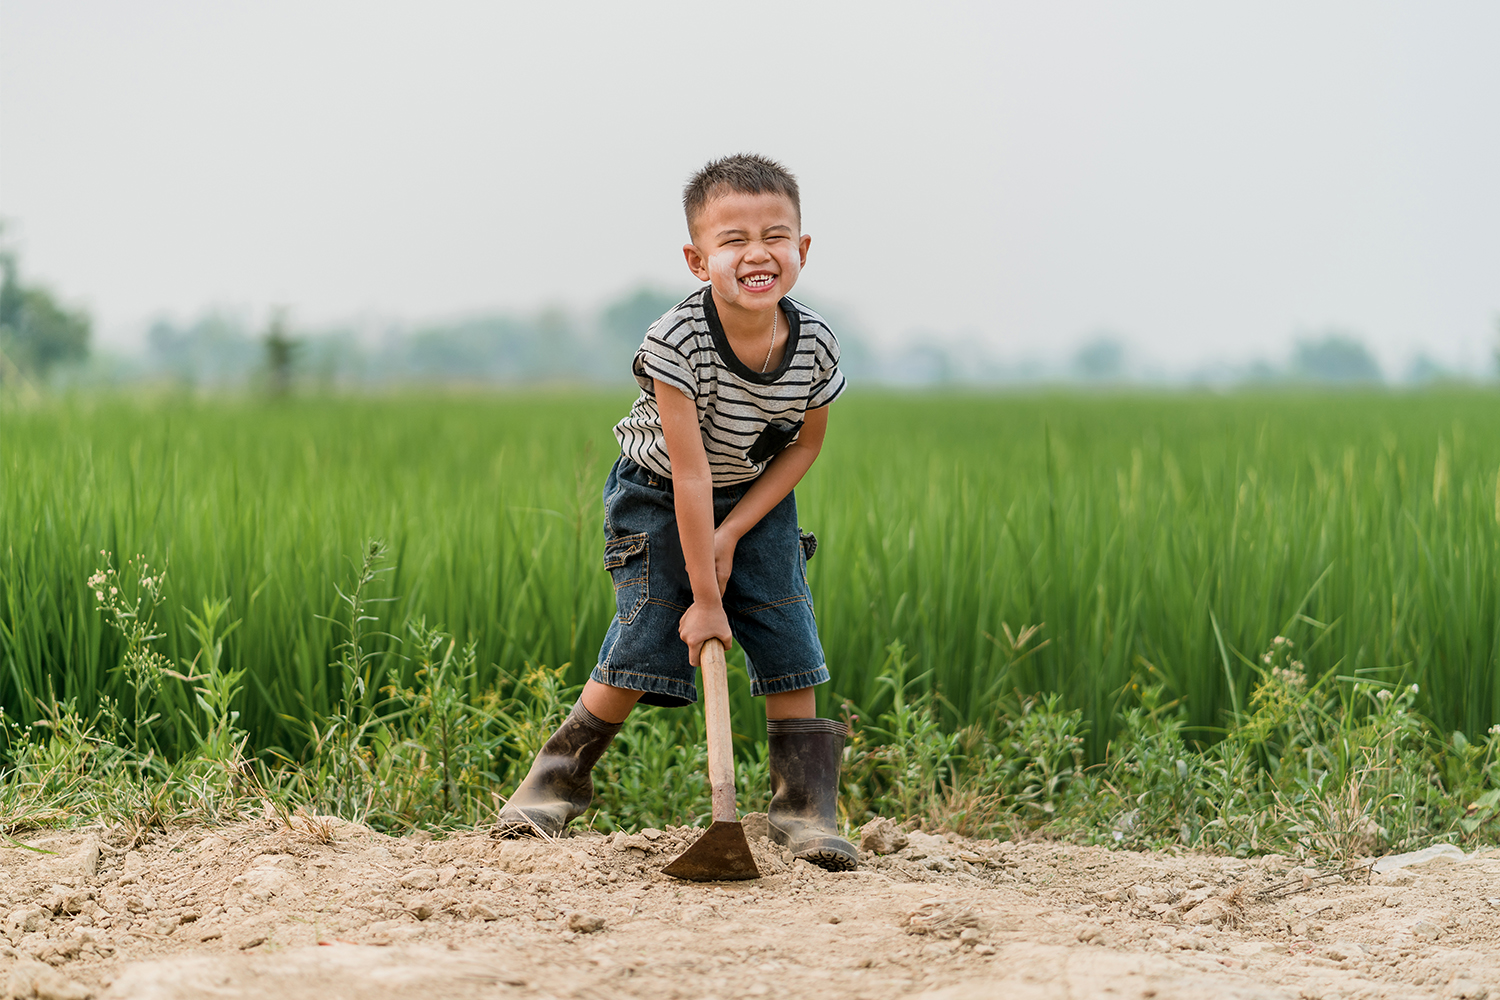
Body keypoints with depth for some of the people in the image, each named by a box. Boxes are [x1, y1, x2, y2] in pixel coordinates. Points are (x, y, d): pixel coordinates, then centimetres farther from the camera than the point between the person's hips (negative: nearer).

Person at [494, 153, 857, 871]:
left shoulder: (814, 346, -22)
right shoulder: (677, 342, -34)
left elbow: (805, 444, -5)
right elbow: (690, 474, -32)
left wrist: (730, 536, -13)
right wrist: (704, 599, -28)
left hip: (756, 499, 3)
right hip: (657, 497, -3)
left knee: (789, 650, -6)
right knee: (641, 650, -10)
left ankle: (805, 808, 5)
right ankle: (559, 778, 12)